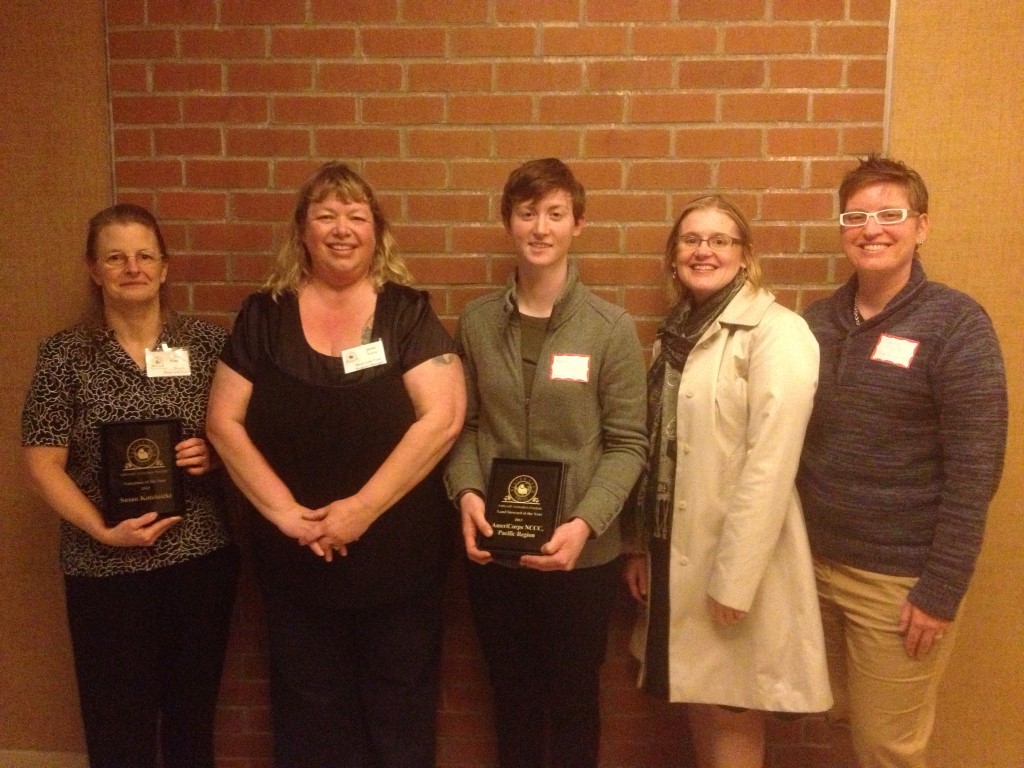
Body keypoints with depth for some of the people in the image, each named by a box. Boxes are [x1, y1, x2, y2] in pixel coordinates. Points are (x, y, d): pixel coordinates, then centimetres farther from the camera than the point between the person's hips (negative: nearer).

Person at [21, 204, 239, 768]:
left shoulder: (208, 342, 1)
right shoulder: (64, 355, -3)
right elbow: (42, 463, -5)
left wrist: (215, 454, -13)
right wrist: (102, 530, -16)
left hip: (203, 555, 2)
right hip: (107, 568, -1)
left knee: (193, 709, 16)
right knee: (119, 722, 10)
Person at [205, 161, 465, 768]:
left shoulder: (408, 312, -5)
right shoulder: (264, 315, 0)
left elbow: (443, 417, -15)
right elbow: (225, 423, -2)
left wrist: (363, 508, -17)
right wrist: (287, 513, -11)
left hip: (400, 555, -1)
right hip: (295, 559, 2)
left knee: (400, 710, 15)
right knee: (310, 711, 18)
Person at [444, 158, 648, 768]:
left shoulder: (612, 328, -8)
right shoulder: (477, 322, 1)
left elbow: (627, 443, -8)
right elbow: (463, 424, 4)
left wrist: (585, 522, -20)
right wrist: (466, 491, -13)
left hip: (581, 556, -2)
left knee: (574, 704, 17)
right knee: (513, 699, 20)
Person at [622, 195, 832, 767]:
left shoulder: (778, 333, -14)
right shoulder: (677, 334, 10)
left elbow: (771, 465, -20)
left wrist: (735, 579, -21)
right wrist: (640, 545, 12)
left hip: (737, 561, -7)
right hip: (676, 553, 7)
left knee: (732, 718, 8)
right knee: (699, 704, 19)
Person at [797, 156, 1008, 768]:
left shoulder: (956, 325, -12)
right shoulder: (818, 321, 4)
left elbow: (975, 471, -14)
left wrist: (941, 591, -15)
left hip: (900, 579, -5)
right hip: (816, 563, 5)